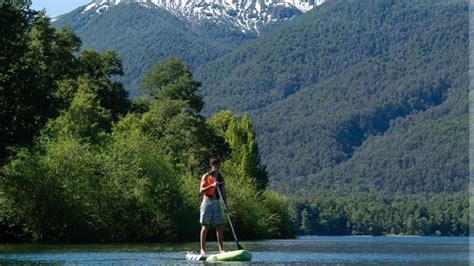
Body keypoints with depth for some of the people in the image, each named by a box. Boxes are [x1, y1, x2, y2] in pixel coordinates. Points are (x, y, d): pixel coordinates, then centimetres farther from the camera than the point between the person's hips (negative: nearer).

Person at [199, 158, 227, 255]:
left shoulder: (221, 177, 14)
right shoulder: (206, 176, -1)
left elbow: (223, 193, 15)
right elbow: (201, 191, -11)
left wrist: (226, 206, 6)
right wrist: (211, 186, -23)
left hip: (217, 203, 5)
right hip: (207, 202, -5)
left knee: (219, 226, 0)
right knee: (205, 227, -4)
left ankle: (221, 249, -1)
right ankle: (202, 249, -3)